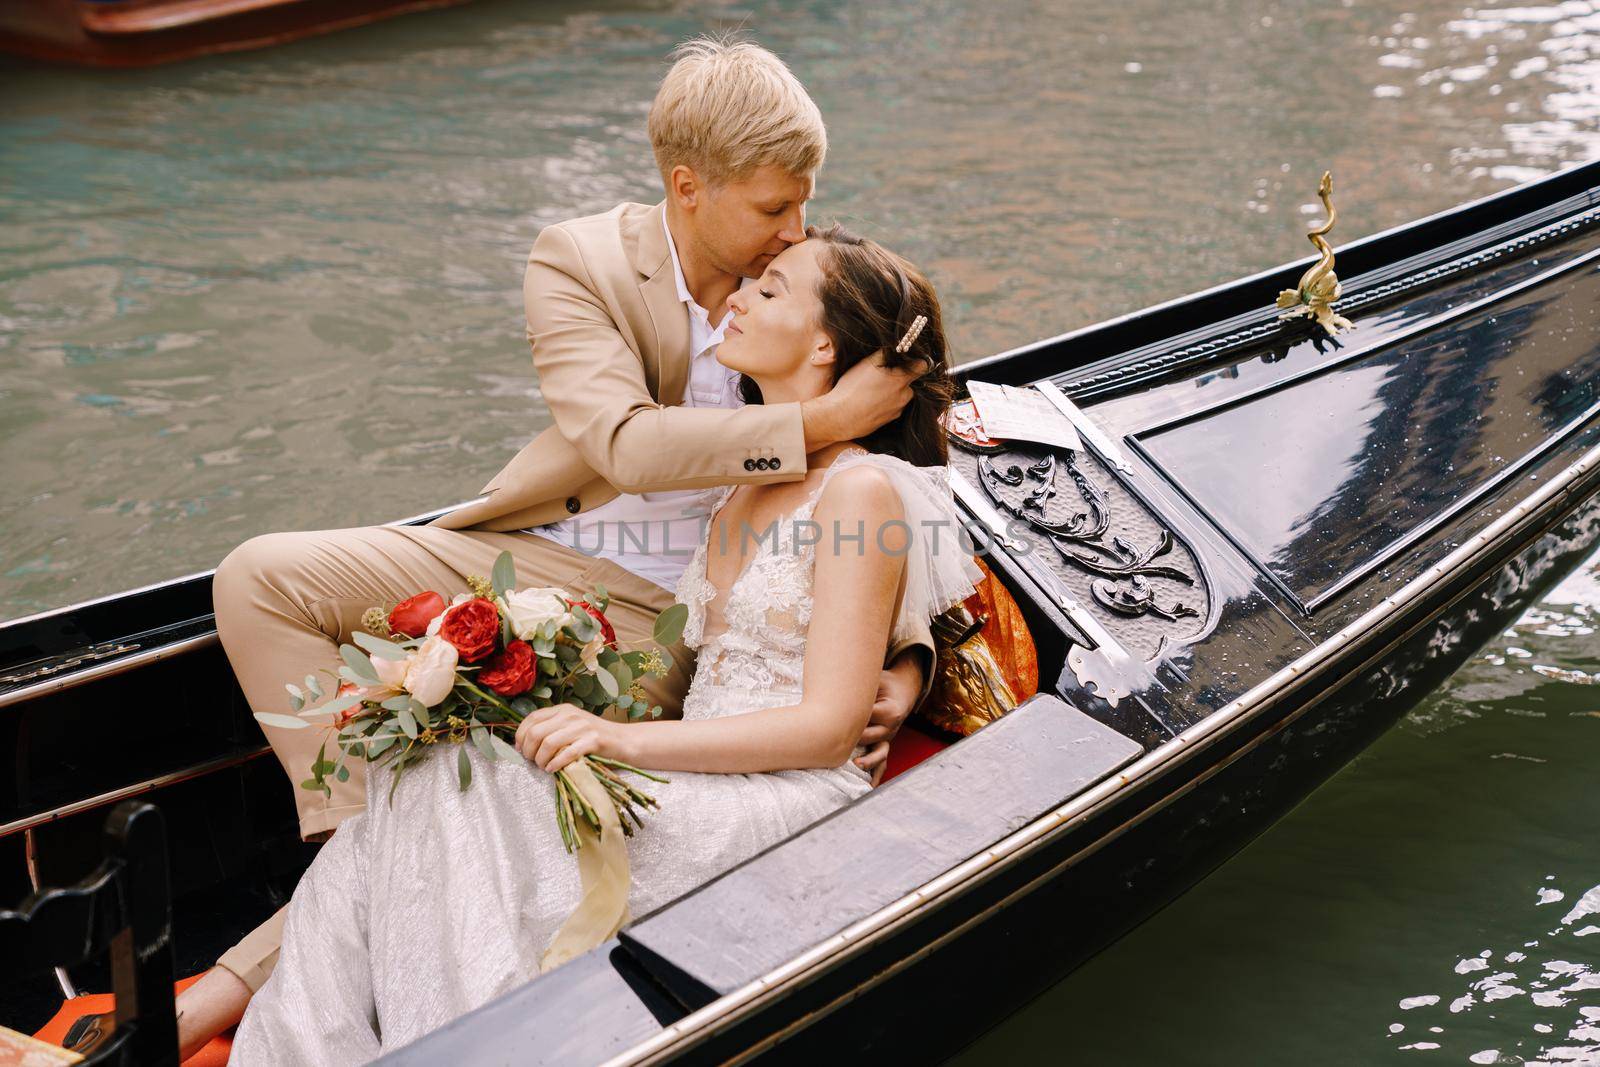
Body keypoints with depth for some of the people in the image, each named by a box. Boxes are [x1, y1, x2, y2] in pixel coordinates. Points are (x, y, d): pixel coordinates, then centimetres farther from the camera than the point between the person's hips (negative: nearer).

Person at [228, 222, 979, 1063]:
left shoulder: (861, 490, -9)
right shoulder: (747, 481, 17)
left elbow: (827, 727, -15)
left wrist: (628, 739, -22)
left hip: (785, 804, -7)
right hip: (699, 781, 7)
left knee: (453, 798, -24)